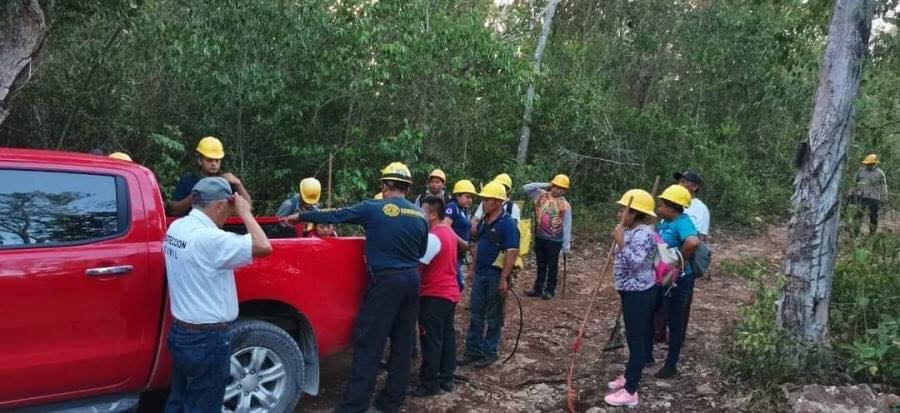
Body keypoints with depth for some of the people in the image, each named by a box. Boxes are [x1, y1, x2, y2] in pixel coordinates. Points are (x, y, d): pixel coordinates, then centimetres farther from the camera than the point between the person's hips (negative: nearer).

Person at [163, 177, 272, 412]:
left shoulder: (177, 228, 1)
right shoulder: (209, 238, -25)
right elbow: (263, 247, -27)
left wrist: (237, 213, 4)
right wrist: (244, 213, -13)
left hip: (180, 331, 9)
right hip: (207, 339, -9)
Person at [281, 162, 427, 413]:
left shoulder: (373, 209, -6)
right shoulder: (420, 216, 7)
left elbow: (334, 216, 1)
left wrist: (300, 216, 14)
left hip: (386, 280, -5)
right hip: (412, 280, 5)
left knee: (369, 344, -1)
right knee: (403, 342, 11)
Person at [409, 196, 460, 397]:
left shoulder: (434, 237, -19)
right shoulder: (449, 233, 12)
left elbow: (417, 264, -22)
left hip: (435, 295, -10)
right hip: (450, 292, 10)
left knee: (431, 340, -3)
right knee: (447, 336, 13)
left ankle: (430, 384, 2)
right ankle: (446, 379, 20)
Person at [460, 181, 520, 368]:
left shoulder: (507, 223, -15)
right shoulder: (484, 222, 9)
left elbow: (512, 253, -20)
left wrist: (504, 279, -22)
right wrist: (473, 269, 17)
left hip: (496, 276, -7)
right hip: (480, 274, 7)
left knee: (493, 317, 6)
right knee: (475, 314, 12)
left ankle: (489, 353, 17)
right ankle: (473, 351, 21)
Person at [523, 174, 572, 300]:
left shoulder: (564, 205, -9)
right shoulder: (541, 195, 2)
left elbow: (567, 226, -9)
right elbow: (526, 188, 0)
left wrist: (566, 244, -11)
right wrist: (544, 185, -5)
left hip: (554, 240, -4)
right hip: (539, 237, 4)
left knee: (552, 266, 8)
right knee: (541, 265, 14)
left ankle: (550, 290, 19)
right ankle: (538, 288, 22)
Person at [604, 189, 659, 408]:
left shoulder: (642, 233, -22)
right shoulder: (634, 230, 11)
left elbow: (634, 263, -32)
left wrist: (620, 242, -30)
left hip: (638, 292, -11)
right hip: (633, 291, 11)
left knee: (636, 339, -4)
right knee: (633, 337, 21)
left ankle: (630, 392, 3)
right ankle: (629, 376, 35)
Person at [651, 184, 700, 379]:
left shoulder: (682, 222, -22)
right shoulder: (665, 221, 5)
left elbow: (693, 242, -43)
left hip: (677, 280, -10)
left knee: (674, 322, 5)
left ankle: (671, 365, 19)